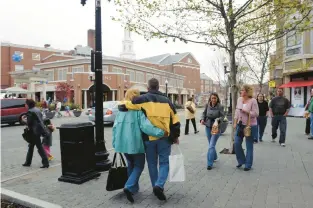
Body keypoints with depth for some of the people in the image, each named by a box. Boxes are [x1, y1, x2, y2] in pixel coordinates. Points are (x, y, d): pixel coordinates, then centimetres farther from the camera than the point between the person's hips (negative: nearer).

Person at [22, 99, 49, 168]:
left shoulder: (30, 111, -13)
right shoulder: (37, 110, 12)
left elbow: (29, 122, -16)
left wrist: (25, 120, 4)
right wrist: (27, 119, 17)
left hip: (35, 131, -9)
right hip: (40, 129, 9)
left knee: (39, 147, -4)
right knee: (31, 146, 19)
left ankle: (45, 163, -2)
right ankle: (28, 162, 29)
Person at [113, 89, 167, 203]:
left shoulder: (120, 110, 8)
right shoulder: (138, 110, -12)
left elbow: (115, 127, 8)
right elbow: (145, 126, -23)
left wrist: (115, 142, 15)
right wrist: (161, 132, -25)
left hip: (123, 142, 6)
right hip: (135, 143, -6)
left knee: (131, 164, 24)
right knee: (138, 165, 11)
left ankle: (133, 187, 30)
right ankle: (129, 187, -5)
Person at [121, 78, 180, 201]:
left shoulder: (142, 99, -2)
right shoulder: (166, 101, 5)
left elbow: (124, 106, -6)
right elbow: (175, 121, 5)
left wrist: (124, 104, 18)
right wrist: (176, 136, 15)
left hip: (149, 138, 0)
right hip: (164, 138, 1)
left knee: (152, 163, 16)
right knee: (164, 162, 11)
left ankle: (156, 186, 24)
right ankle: (159, 185, -6)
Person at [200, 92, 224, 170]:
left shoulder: (220, 107, -11)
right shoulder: (207, 105, -2)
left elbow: (222, 116, -11)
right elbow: (204, 113, 9)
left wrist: (218, 120, -30)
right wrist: (202, 119, -9)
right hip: (208, 127, 4)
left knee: (211, 146, -10)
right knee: (211, 145, 19)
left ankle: (210, 164, -4)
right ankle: (214, 157, 43)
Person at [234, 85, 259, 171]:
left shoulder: (253, 101, -13)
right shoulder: (239, 99, 5)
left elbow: (256, 114, -15)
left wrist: (246, 111, -22)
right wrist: (235, 123, 8)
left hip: (250, 126, -6)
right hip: (240, 125, 6)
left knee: (249, 146, 6)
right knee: (237, 143, 5)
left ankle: (248, 165, 19)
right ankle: (241, 161, 26)